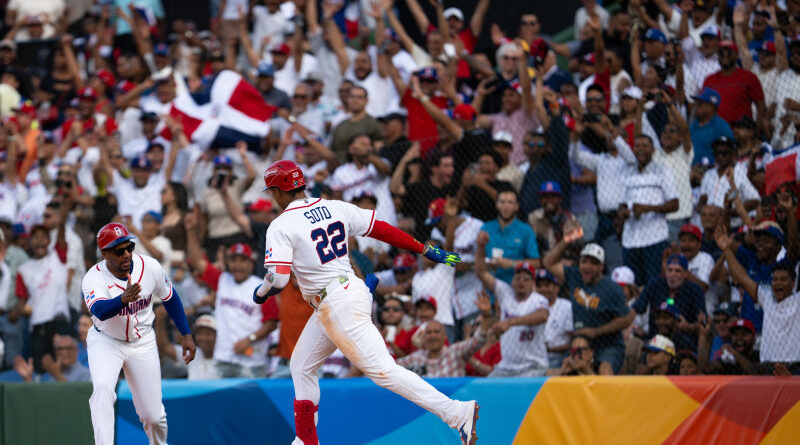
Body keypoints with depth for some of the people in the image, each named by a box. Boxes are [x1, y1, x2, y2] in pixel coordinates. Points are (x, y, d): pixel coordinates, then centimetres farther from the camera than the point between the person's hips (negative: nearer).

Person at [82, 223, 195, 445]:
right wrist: (123, 299, -65)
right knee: (103, 387, -32)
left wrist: (186, 335, 2)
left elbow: (170, 297, 3)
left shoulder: (150, 267, -16)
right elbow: (100, 311, -45)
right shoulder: (94, 278, -25)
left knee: (153, 415, 3)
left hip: (142, 343, 2)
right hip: (106, 341, -2)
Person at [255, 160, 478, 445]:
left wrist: (261, 293, 5)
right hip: (354, 290, 10)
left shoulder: (281, 227, -10)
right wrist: (426, 250, 16)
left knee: (381, 370, -13)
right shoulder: (334, 208, 10)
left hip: (336, 304, -10)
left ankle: (457, 412, -21)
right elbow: (382, 230, 10)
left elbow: (278, 279, -18)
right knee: (301, 366, 21)